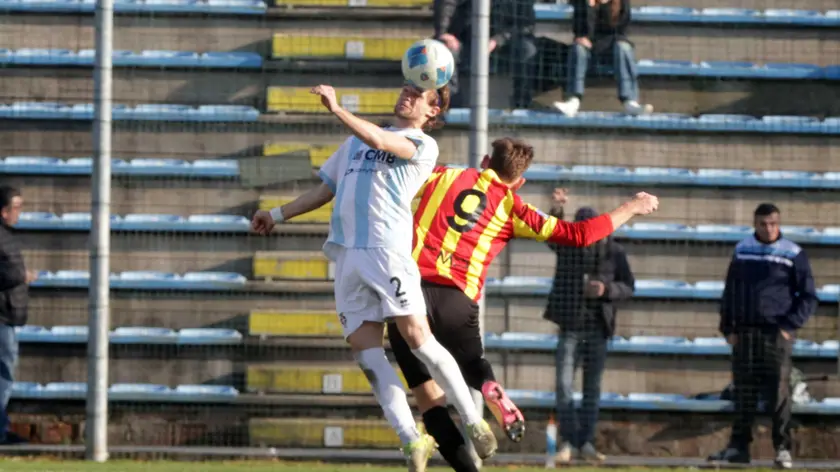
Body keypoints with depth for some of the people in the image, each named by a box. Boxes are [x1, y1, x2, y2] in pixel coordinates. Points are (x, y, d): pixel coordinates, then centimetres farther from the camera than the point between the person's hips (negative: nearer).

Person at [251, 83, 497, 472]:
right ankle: (412, 440, -7)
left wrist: (337, 109, -20)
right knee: (365, 349, -6)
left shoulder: (423, 145, 4)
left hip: (387, 248, -6)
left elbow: (378, 140, -15)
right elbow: (326, 189, 33)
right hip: (347, 256, 6)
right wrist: (277, 216, 28)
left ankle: (474, 423, -3)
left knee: (417, 338, -14)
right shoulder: (357, 139, 25)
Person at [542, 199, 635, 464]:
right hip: (570, 326, -1)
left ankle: (586, 444, 12)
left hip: (598, 328, 1)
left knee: (592, 389, 6)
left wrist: (607, 290, -18)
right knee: (564, 386, -8)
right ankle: (568, 443, -5)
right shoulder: (567, 244, -2)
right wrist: (556, 211, -39)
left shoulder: (613, 252, -2)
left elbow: (628, 287, 2)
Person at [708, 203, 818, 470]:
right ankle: (738, 447, 9)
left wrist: (790, 326, -10)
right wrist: (727, 328, 7)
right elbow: (730, 291, 16)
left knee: (779, 392, -8)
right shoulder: (742, 250, 10)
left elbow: (808, 297, 1)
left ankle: (783, 448, -6)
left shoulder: (793, 255, -1)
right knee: (744, 391, 4)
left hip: (776, 334, -4)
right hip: (744, 333, 4)